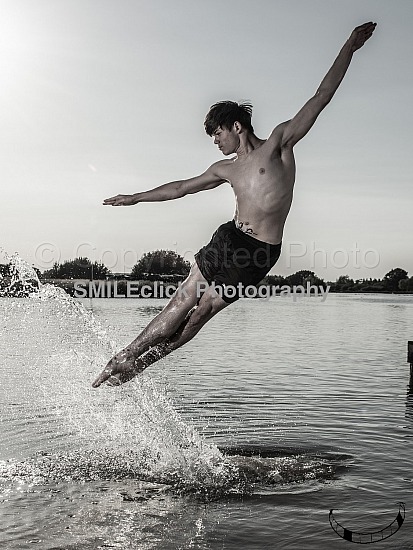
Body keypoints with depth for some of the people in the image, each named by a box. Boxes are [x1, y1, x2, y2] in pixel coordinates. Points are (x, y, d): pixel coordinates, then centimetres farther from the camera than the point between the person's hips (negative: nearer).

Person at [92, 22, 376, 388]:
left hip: (259, 254, -4)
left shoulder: (279, 141, 2)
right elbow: (182, 187, 27)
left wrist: (350, 48, -3)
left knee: (200, 316, -5)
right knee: (180, 306, 0)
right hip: (228, 240, 4)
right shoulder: (225, 169, 16)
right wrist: (136, 198, 30)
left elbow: (322, 96, 0)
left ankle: (136, 365, 3)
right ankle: (123, 358, 7)